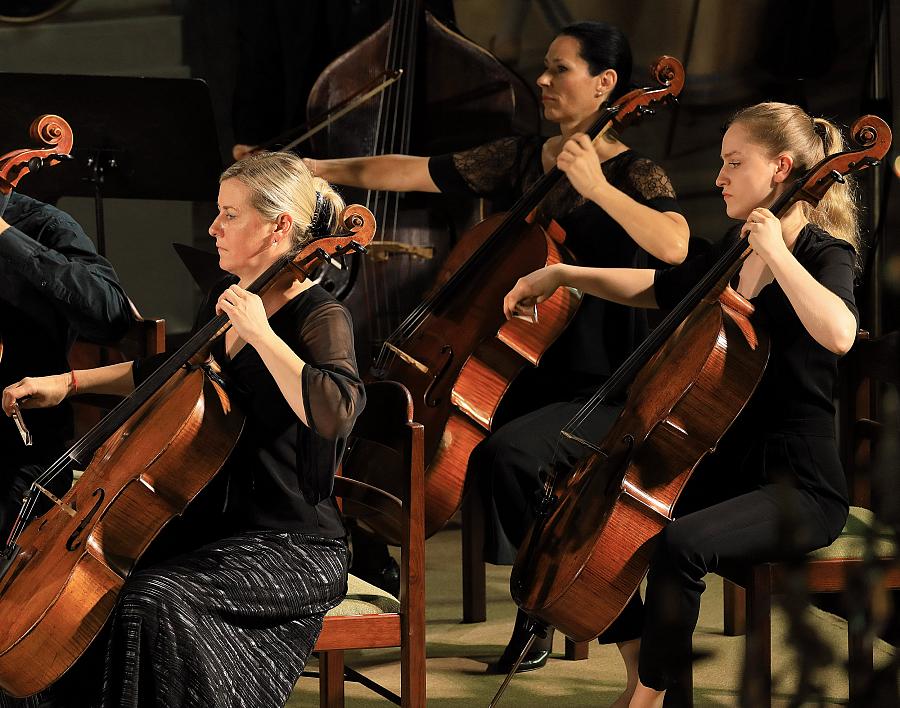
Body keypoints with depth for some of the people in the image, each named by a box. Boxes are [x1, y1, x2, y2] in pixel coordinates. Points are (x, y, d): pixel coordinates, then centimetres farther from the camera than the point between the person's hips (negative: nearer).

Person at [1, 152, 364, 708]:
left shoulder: (321, 318, -16)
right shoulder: (226, 300, 9)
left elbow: (335, 412, -37)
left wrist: (260, 332, -30)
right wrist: (69, 383, 20)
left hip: (293, 545, -9)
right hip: (212, 523, 9)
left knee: (153, 600, -30)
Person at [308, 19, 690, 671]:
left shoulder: (634, 173, -7)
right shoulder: (521, 159, 10)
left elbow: (675, 245, -27)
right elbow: (410, 172, 8)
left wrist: (596, 187, -29)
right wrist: (310, 169, 3)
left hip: (598, 392, -6)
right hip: (525, 374, 6)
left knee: (503, 453, -31)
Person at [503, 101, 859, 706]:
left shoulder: (825, 255, -12)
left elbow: (837, 334, -35)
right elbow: (650, 290, 28)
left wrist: (776, 252, -26)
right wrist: (562, 275, 16)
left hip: (799, 487, -9)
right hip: (729, 467, 9)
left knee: (681, 543, -33)